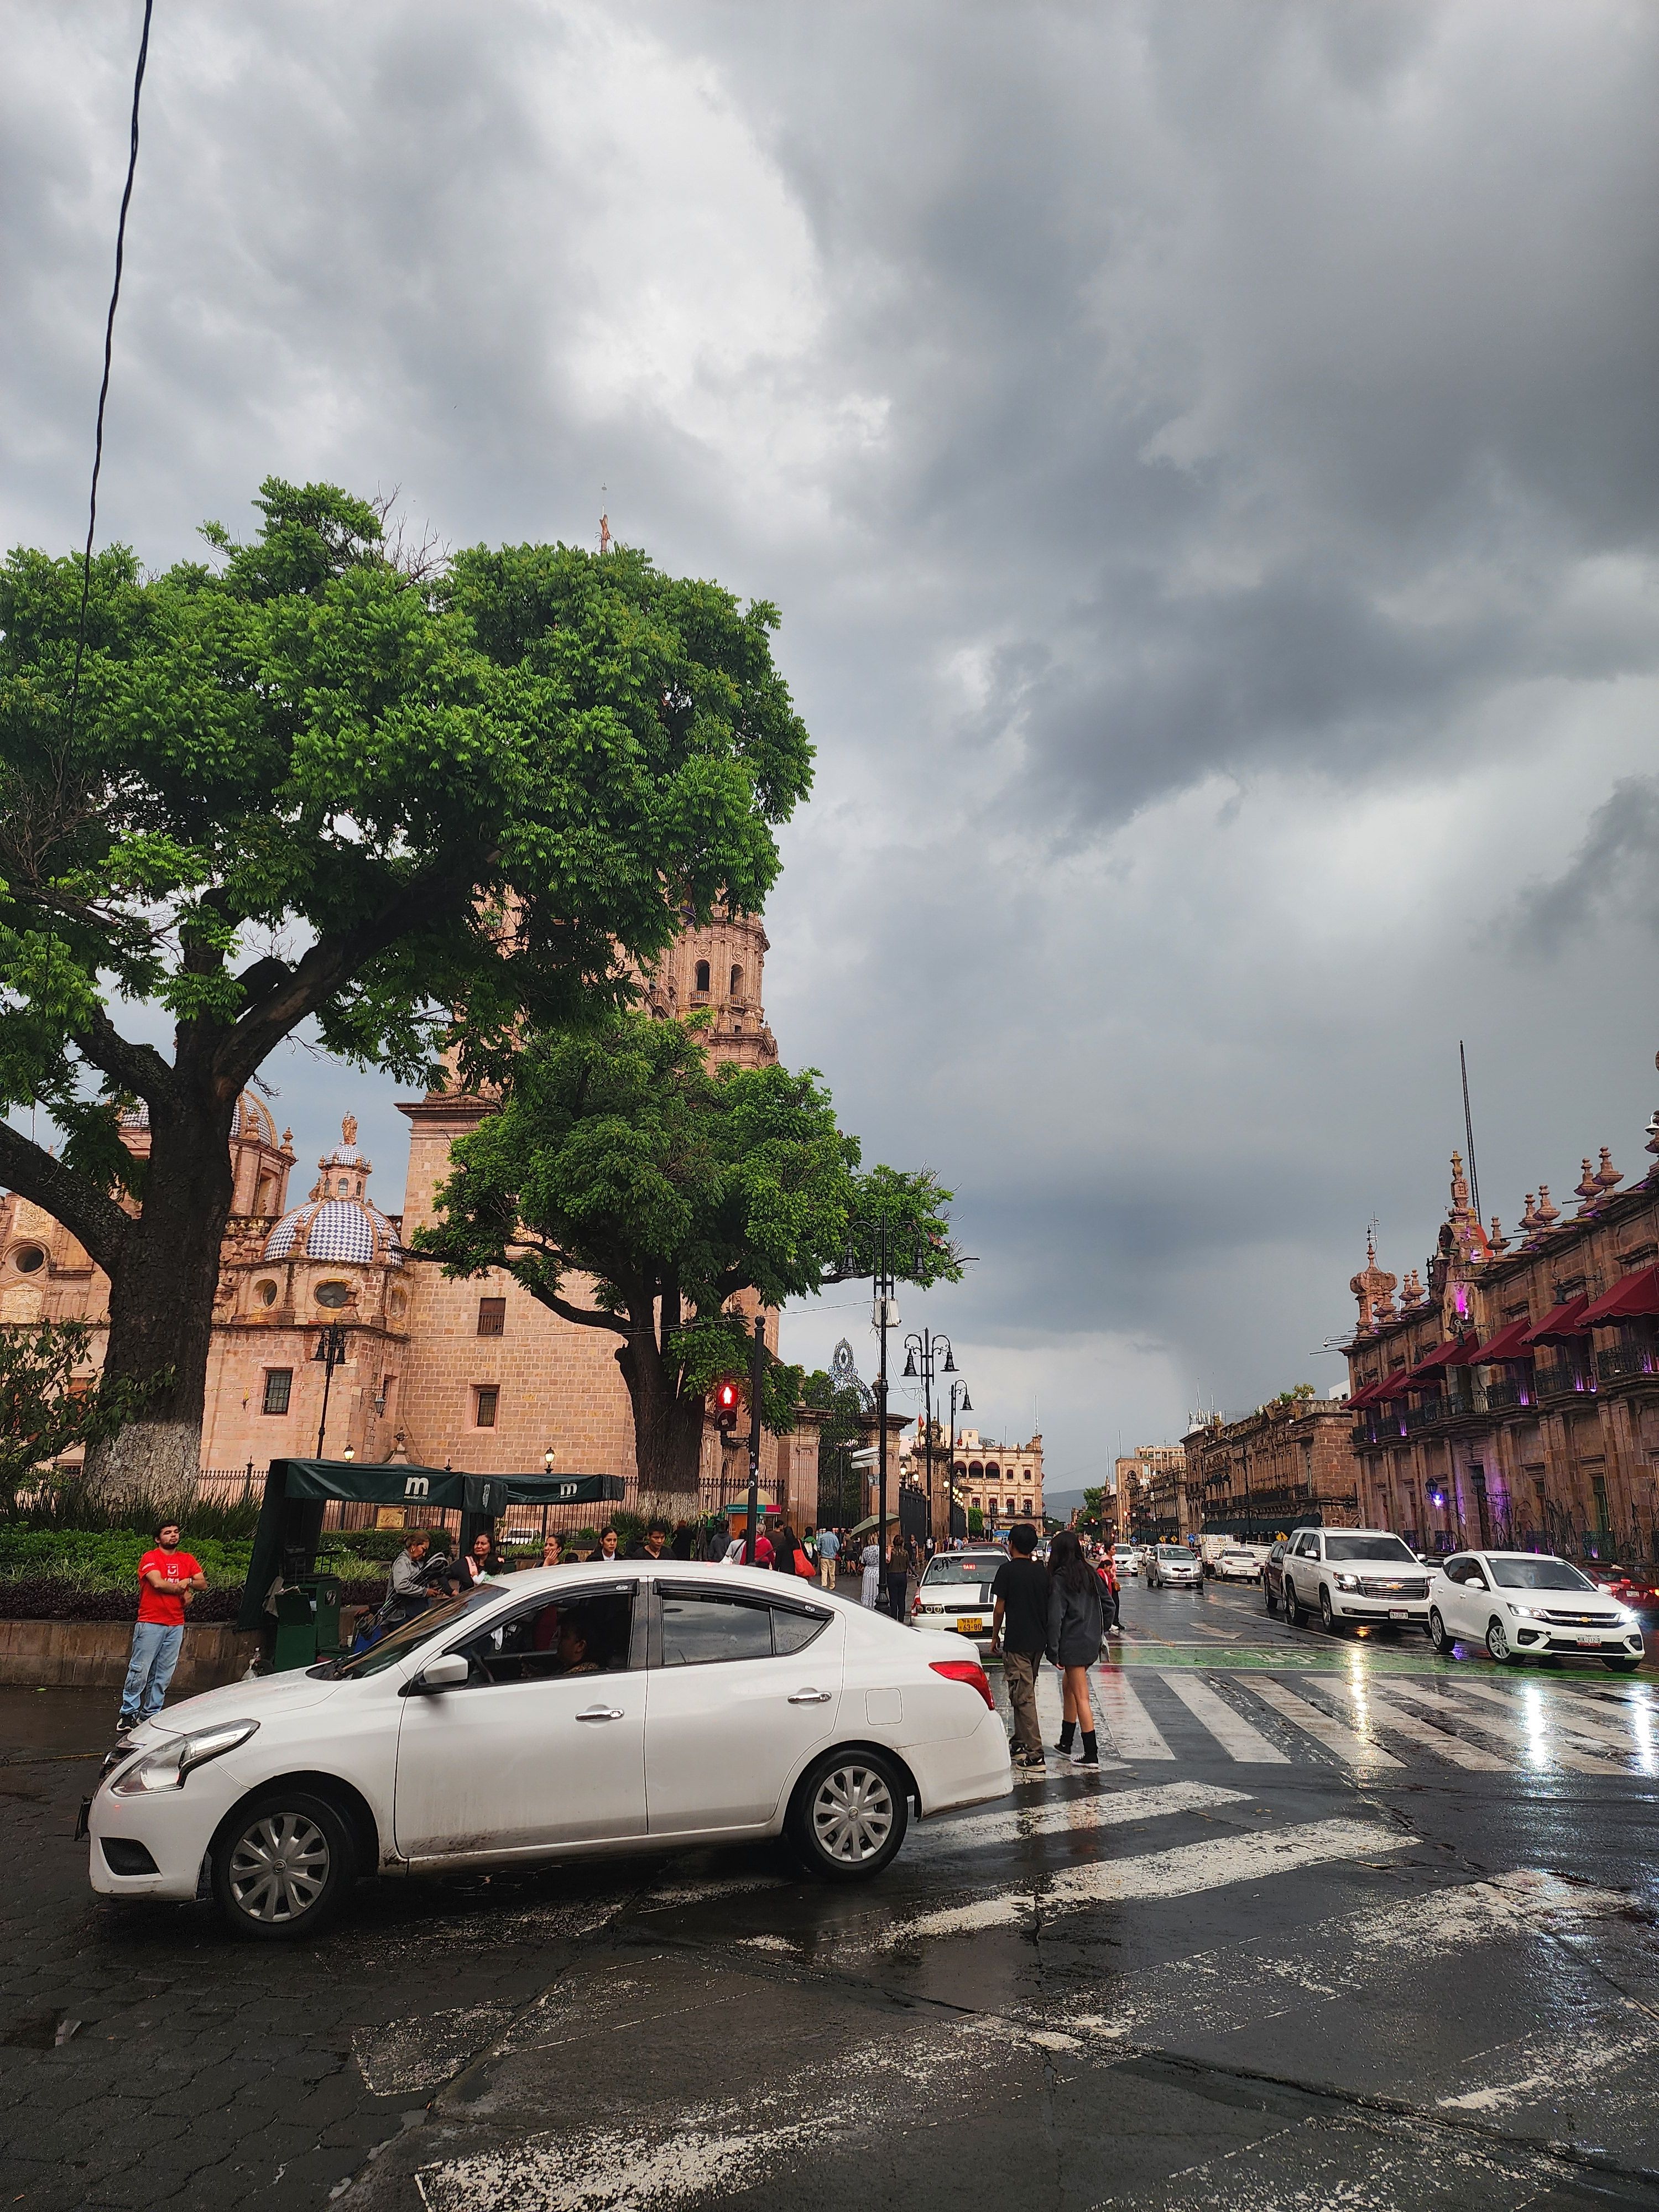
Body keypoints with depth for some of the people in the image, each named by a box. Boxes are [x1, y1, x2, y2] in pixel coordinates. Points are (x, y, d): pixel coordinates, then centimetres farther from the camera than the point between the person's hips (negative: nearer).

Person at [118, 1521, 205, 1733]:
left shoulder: (187, 1560, 14)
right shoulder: (150, 1558, -2)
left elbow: (203, 1583, 10)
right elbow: (158, 1583, -16)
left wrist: (188, 1582, -10)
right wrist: (183, 1589, -5)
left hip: (176, 1625, 5)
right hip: (150, 1623, -5)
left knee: (164, 1674, 5)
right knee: (140, 1670, -6)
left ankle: (151, 1714, 11)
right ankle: (129, 1714, 3)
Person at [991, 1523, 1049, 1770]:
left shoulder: (1008, 1570, -10)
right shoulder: (1041, 1572, 7)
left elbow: (999, 1608, -9)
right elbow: (1049, 1607, 13)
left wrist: (995, 1636, 4)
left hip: (1016, 1642, -7)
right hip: (1039, 1641, 7)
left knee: (1023, 1696, -6)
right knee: (1025, 1692, 19)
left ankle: (1035, 1754, -10)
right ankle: (1021, 1742, 28)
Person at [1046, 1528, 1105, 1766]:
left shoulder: (1059, 1578, -13)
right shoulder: (1090, 1574, 6)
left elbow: (1056, 1616, -16)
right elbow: (1107, 1606, 11)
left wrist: (1053, 1650, -12)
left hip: (1073, 1644, -7)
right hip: (1092, 1642, 7)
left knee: (1081, 1697, -3)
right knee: (1068, 1688, 20)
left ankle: (1091, 1755, -2)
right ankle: (1066, 1744, 28)